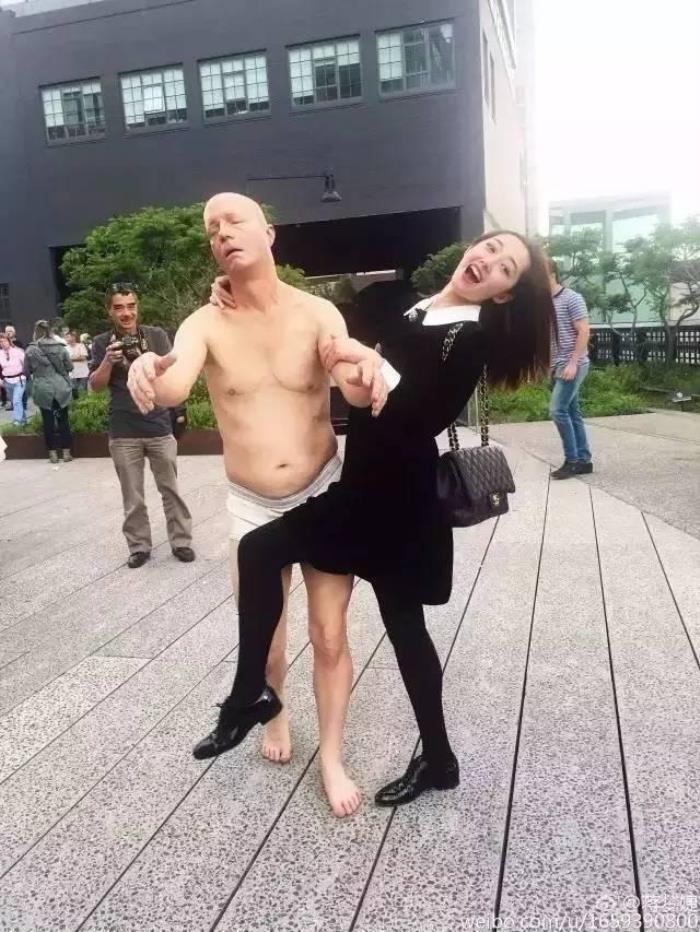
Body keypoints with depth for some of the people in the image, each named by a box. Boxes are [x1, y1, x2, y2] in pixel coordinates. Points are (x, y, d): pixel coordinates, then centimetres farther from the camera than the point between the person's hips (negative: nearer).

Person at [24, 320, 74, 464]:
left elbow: (26, 372, 3)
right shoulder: (60, 347, -2)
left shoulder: (30, 350, -4)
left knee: (48, 420, 7)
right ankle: (66, 452, 13)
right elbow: (70, 367, 6)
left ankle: (53, 453, 11)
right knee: (63, 419, 10)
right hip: (61, 389, 1)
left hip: (43, 390, -1)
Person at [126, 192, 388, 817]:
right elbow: (175, 388, -26)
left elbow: (355, 390, -22)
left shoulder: (318, 313, -7)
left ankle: (333, 758, 27)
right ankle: (274, 714, 45)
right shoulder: (206, 325, -7)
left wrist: (368, 372, -46)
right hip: (253, 508, 1)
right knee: (263, 644, 11)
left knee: (330, 637, 6)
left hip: (325, 496, 0)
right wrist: (150, 373, -50)